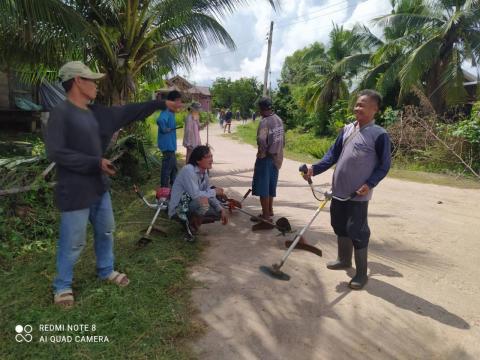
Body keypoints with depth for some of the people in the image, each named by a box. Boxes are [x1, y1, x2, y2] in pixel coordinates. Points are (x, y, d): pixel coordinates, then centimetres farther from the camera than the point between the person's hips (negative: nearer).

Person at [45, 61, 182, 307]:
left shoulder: (95, 112, 8)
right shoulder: (61, 113, -15)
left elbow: (128, 112, 12)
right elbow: (55, 152, -22)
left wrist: (161, 104, 13)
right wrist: (96, 163, -23)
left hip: (99, 186, 8)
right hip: (75, 191, -8)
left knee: (106, 231, 20)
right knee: (73, 242, 4)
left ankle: (106, 270, 40)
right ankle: (62, 286, 26)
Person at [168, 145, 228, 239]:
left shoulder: (204, 172, 3)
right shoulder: (188, 170, -23)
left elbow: (208, 193, 6)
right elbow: (195, 195, -32)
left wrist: (221, 210, -5)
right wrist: (214, 192, -17)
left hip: (193, 205, 9)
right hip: (179, 209, -9)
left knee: (219, 212, 4)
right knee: (203, 201, -35)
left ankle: (192, 220, 11)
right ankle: (193, 223, -7)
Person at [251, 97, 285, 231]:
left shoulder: (264, 121, -18)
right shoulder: (279, 120, 7)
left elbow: (261, 140, -33)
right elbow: (283, 138, 12)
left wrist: (262, 151, -16)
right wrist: (278, 151, 16)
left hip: (266, 158, -8)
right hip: (277, 157, 8)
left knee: (263, 188, -3)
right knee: (270, 186, 19)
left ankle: (266, 219, -1)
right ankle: (269, 212, 33)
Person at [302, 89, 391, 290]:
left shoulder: (379, 135, -11)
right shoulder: (346, 129, 7)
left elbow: (384, 166, -7)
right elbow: (333, 154, 8)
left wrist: (369, 184, -21)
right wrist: (315, 169, -4)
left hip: (358, 194, -7)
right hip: (339, 190, 7)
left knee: (357, 232, 0)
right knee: (340, 226, 19)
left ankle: (361, 273, 16)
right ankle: (344, 259, 39)